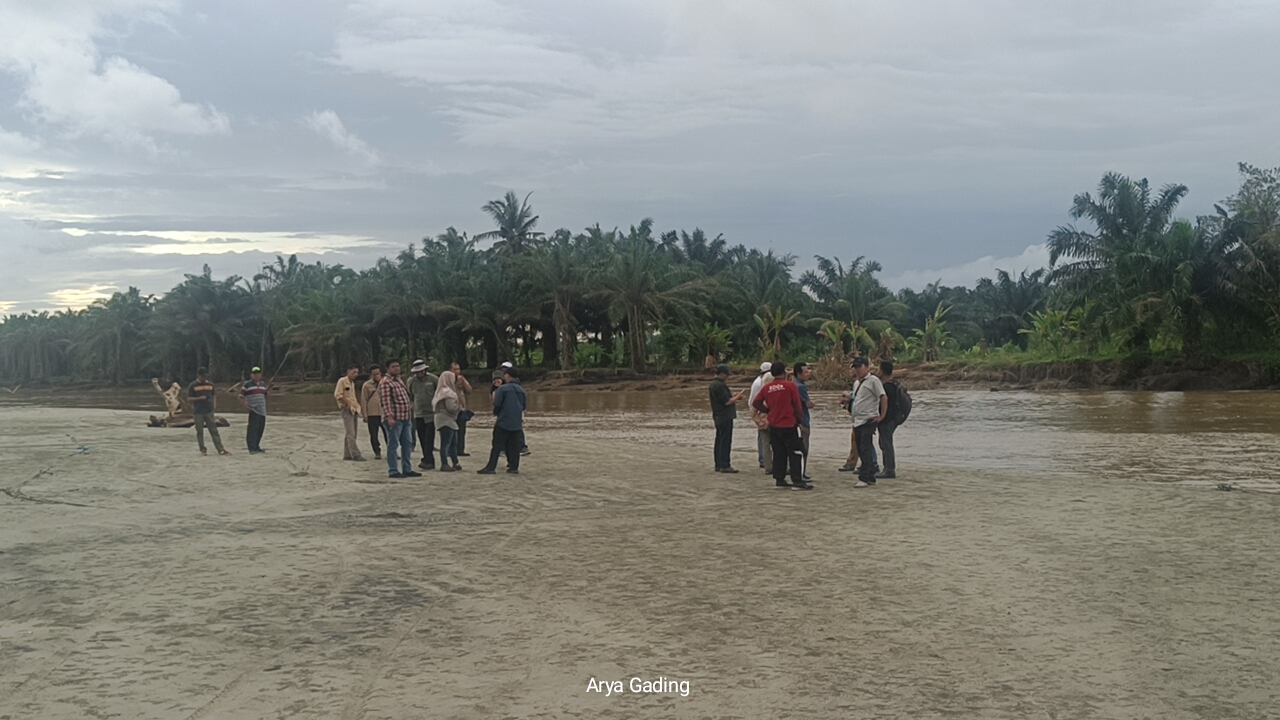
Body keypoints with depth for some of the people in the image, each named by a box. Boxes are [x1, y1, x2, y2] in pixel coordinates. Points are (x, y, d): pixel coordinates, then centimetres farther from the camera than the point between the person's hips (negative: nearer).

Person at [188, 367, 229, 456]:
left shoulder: (210, 385, 11)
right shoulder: (192, 386, -1)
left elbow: (214, 395, 19)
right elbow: (189, 399, -2)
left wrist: (214, 405, 1)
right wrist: (199, 398, -17)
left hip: (209, 411, 2)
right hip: (198, 412, -2)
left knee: (214, 431, -1)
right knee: (200, 432, 4)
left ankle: (220, 449, -5)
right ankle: (203, 449, 14)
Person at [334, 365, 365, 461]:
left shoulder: (352, 383, 19)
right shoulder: (342, 381, -6)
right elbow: (337, 395, -13)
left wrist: (356, 404, 10)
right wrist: (347, 403, -18)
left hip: (354, 409, 9)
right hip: (346, 409, -9)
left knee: (351, 434, 10)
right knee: (351, 433, -12)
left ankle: (347, 454, 15)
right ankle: (355, 454, -17)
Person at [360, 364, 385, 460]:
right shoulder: (366, 385, 0)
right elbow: (364, 401, 0)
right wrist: (365, 415, -3)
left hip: (384, 412, 1)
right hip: (372, 414, -1)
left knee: (388, 433, 3)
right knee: (373, 435, 3)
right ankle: (377, 452, 16)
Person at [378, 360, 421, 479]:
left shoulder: (399, 380, 18)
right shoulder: (385, 382, -11)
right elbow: (386, 401, -20)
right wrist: (389, 416, -27)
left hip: (406, 418, 9)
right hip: (394, 419, -9)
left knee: (407, 444, 12)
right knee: (393, 444, -4)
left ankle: (407, 469, 19)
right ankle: (393, 471, 1)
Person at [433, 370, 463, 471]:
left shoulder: (441, 391, 16)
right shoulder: (448, 392, -16)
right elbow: (451, 407, -22)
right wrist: (460, 406, -2)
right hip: (447, 420, -10)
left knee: (453, 442, 16)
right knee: (446, 443, -7)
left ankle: (455, 463, 22)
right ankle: (444, 465, -6)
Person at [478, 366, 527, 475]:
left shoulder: (502, 389, -9)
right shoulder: (521, 390, 7)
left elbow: (497, 404, -9)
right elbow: (524, 405, 13)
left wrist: (496, 413, 11)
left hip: (503, 421, -5)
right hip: (517, 423, 5)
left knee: (497, 445, -3)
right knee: (514, 445, 8)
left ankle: (491, 467, -5)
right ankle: (514, 467, 8)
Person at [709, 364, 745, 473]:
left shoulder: (713, 384, 13)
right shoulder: (720, 385, -19)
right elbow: (727, 402, -20)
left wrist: (733, 396, 11)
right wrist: (737, 397, -5)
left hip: (718, 417, 10)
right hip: (725, 416, -10)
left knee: (719, 440, 13)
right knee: (725, 441, -7)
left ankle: (718, 465, 16)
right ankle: (725, 465, -6)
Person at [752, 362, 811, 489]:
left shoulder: (766, 387, 3)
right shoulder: (790, 386, -9)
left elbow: (756, 403, 4)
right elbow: (797, 406, -8)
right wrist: (799, 419, 5)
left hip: (774, 426, 5)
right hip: (789, 425, -5)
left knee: (779, 453, 13)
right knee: (795, 453, 0)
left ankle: (779, 480, 14)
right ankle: (797, 481, -3)